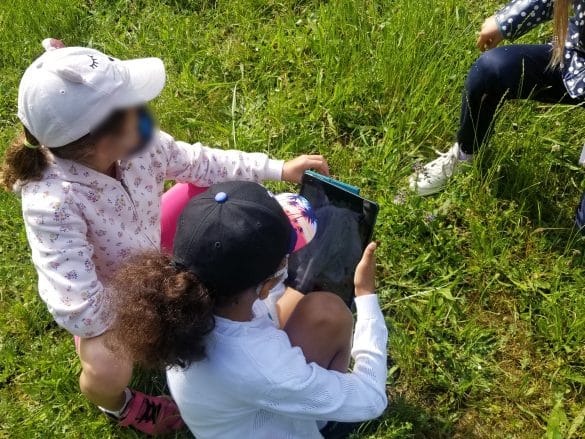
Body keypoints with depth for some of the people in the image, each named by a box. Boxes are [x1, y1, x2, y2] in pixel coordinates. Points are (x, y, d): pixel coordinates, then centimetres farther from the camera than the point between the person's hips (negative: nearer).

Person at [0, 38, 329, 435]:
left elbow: (199, 163, -7)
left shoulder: (139, 142, -26)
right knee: (109, 370, -28)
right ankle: (116, 404, 16)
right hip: (99, 301, -5)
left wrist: (279, 168, -9)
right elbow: (79, 312, -43)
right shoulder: (52, 204, -42)